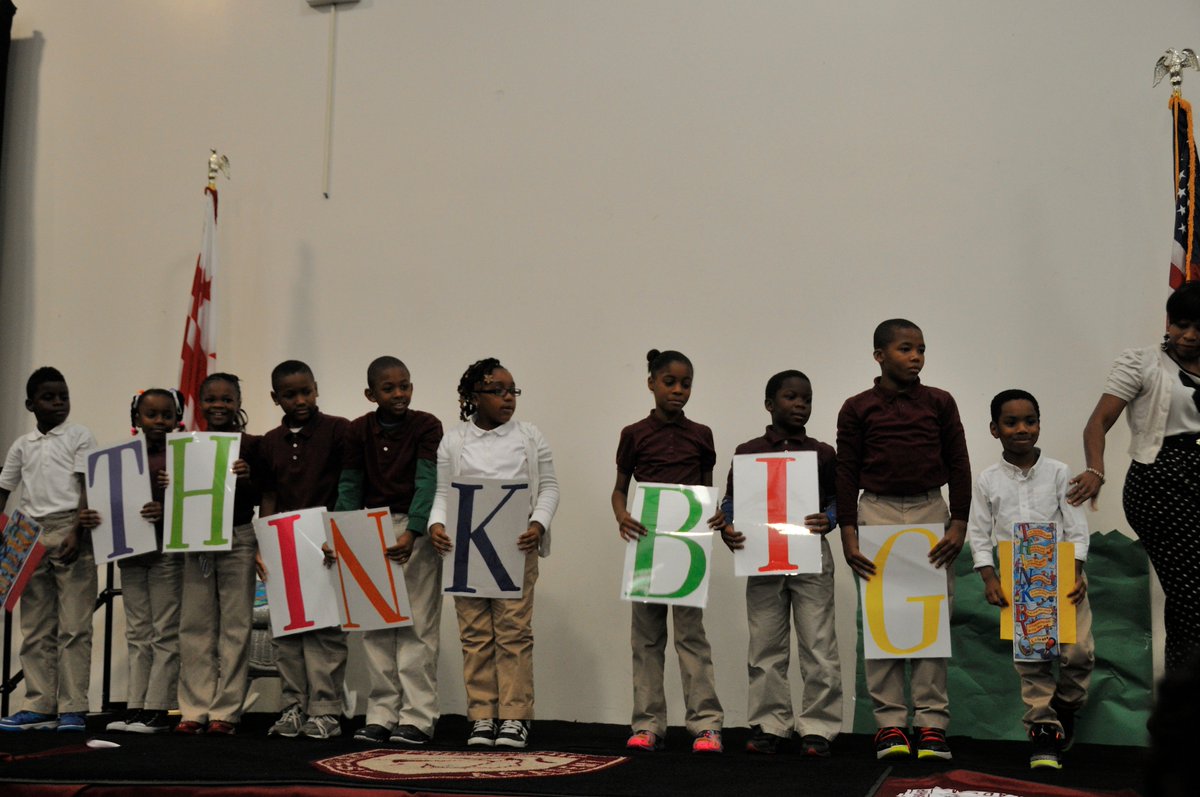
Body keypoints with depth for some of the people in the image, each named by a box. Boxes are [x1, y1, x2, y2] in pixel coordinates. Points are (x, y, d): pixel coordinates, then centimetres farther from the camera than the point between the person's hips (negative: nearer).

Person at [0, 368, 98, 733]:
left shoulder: (79, 437, 4)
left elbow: (87, 488, -4)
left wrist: (76, 533, -16)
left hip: (70, 533, -5)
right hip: (30, 536, 5)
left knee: (74, 626, -7)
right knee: (35, 629, 5)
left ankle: (72, 709, -7)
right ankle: (39, 706, 8)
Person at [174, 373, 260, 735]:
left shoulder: (251, 445, -3)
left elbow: (261, 498, -2)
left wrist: (246, 480, -21)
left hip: (237, 539, -3)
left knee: (235, 625, 1)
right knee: (195, 625, 6)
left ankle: (226, 711, 7)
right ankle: (195, 709, 13)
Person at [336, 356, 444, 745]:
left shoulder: (426, 426, -8)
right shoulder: (359, 431, 3)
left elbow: (427, 484, -17)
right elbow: (350, 488, 3)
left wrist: (411, 535, -29)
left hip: (416, 530, -4)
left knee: (417, 625, -4)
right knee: (375, 626, 7)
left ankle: (417, 717, 0)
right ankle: (381, 715, 14)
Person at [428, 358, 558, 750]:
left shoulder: (530, 437, 7)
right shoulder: (453, 442, 8)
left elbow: (549, 487, 7)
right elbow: (441, 491, 7)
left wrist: (538, 524, -9)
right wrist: (436, 524, -12)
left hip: (516, 546, -1)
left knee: (514, 631, -3)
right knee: (475, 634, 3)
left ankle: (515, 716, 3)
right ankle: (482, 716, 10)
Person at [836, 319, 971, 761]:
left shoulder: (939, 403, 5)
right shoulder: (857, 409, 2)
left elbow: (958, 465, 6)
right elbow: (846, 473, 2)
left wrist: (958, 524, -1)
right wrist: (848, 534, -4)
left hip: (930, 512, 1)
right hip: (877, 513, -1)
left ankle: (931, 721, 7)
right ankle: (890, 721, 7)